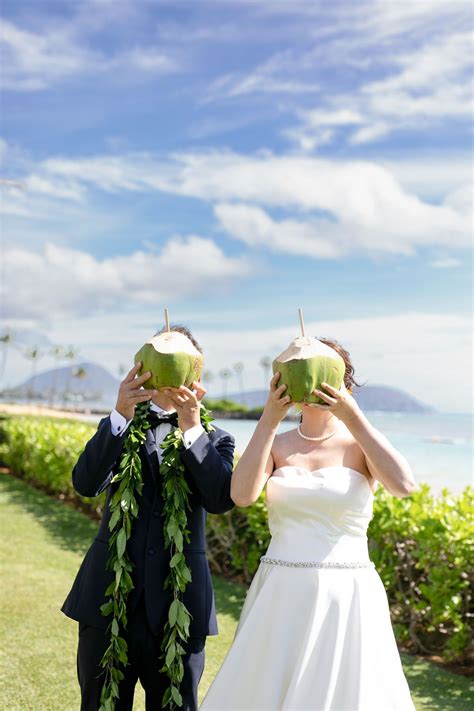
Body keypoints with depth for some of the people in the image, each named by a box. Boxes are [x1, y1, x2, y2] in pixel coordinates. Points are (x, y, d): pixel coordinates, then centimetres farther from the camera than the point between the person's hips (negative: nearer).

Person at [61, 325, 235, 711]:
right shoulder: (117, 428, 6)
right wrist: (121, 415, -25)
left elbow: (221, 499, -14)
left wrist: (192, 427, -22)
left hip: (178, 603, 0)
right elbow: (86, 484, -13)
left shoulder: (214, 439, 5)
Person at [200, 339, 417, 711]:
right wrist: (269, 419, -15)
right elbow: (242, 495, -14)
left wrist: (353, 417, -19)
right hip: (281, 595, 2)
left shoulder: (362, 445, -1)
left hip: (345, 596, -2)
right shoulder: (276, 445, 4)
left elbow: (404, 485, -21)